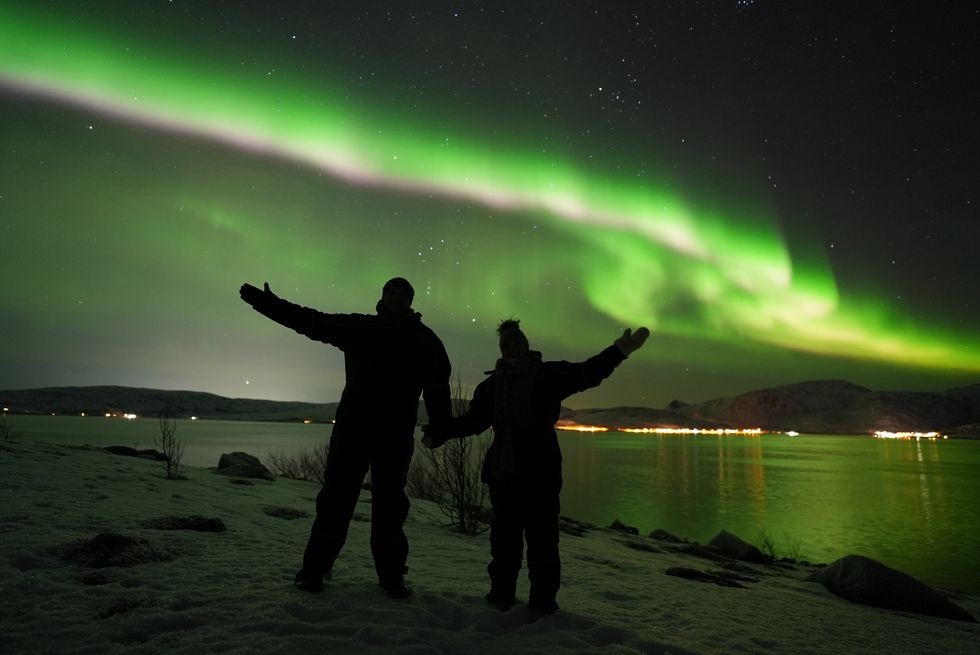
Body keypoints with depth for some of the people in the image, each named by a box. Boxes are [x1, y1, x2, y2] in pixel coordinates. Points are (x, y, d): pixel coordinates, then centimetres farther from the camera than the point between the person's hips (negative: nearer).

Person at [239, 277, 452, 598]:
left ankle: (391, 575, 17)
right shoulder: (358, 327, 6)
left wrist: (440, 428, -9)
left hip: (396, 436, 0)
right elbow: (309, 320, 6)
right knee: (336, 497, 5)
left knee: (390, 504, 6)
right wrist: (267, 302, 0)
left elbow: (438, 386, -1)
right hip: (352, 428, 1)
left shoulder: (425, 340, 3)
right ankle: (314, 569, 18)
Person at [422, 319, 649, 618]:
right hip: (503, 473, 4)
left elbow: (587, 373, -14)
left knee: (542, 537, 1)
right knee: (504, 536, 13)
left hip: (540, 473, -4)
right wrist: (439, 433, 10)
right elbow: (472, 420, 15)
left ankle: (542, 602, 15)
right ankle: (501, 595, 30)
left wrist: (617, 352, -28)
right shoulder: (492, 384, 9)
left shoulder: (549, 374, -2)